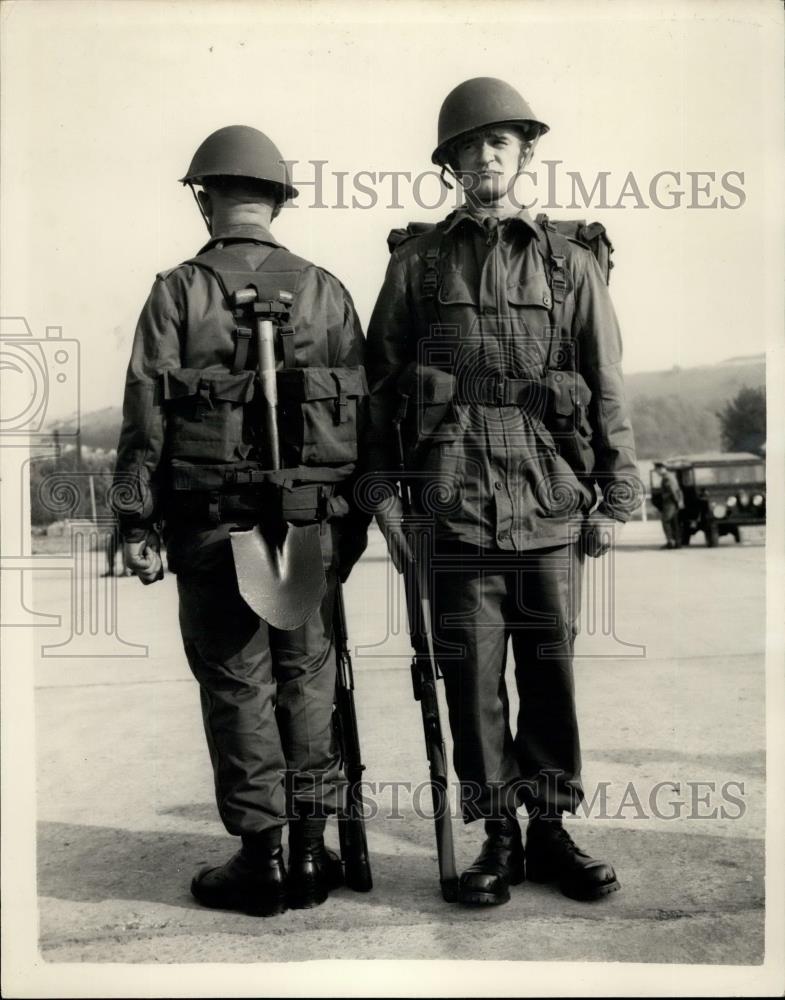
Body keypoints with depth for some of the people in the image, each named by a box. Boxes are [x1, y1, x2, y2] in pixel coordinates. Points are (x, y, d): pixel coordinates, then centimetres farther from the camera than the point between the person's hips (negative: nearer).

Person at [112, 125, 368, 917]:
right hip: (312, 523, 3)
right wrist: (355, 521, 12)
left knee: (237, 685, 5)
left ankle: (262, 859, 12)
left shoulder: (178, 292, -2)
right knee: (307, 680, 11)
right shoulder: (326, 292, 6)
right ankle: (310, 851, 19)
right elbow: (364, 411, 6)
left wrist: (136, 524, -1)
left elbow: (145, 415, -6)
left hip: (211, 524, -2)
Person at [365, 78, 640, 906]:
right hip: (455, 502, 0)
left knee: (551, 669, 7)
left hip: (552, 503, 1)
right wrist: (382, 492, 3)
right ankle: (498, 838, 15)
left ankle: (551, 831, 21)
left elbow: (607, 390, 10)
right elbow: (379, 381, 9)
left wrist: (617, 497, 5)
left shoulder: (570, 265, 11)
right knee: (471, 674, 2)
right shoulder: (416, 262, 9)